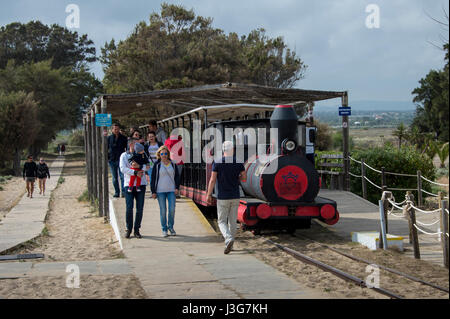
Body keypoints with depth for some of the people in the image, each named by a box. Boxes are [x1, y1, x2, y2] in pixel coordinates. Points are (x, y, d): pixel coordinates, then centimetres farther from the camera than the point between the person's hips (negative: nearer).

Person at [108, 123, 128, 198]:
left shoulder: (123, 138, 4)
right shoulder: (109, 138, 6)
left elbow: (127, 148, 9)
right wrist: (106, 158, 2)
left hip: (121, 159, -2)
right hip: (112, 160, 2)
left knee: (122, 176, -11)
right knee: (114, 178, 7)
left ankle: (123, 191, -12)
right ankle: (116, 192, 13)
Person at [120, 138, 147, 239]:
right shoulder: (124, 155, 5)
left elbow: (145, 166, 0)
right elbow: (123, 168, -8)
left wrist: (138, 166, -20)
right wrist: (135, 172, -16)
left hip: (141, 184, 2)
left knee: (140, 208, 0)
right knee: (129, 208, -6)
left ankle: (137, 230, 9)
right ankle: (128, 229, 7)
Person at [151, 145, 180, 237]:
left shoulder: (173, 164, 7)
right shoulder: (157, 165, 0)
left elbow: (177, 176, 14)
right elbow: (153, 178, 1)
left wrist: (177, 188, 3)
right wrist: (153, 192, -2)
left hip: (171, 190, 2)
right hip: (160, 191, -2)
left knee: (172, 209, -3)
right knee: (163, 210, 0)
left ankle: (171, 227, 14)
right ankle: (164, 229, 10)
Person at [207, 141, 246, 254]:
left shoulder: (217, 163, -9)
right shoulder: (238, 163, -2)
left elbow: (212, 180, -10)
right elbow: (244, 177, 6)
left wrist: (209, 195, -1)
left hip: (223, 198, -3)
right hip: (235, 197, 3)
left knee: (222, 221, 3)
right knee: (232, 221, 13)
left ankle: (229, 239, -22)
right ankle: (229, 245, 18)